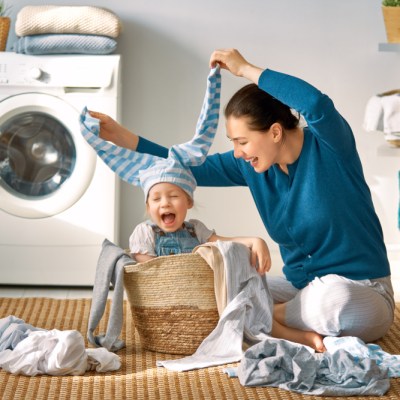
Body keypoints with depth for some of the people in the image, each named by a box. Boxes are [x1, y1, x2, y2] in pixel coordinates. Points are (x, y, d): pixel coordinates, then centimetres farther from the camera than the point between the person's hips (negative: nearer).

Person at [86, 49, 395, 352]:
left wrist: (245, 69, -29)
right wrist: (119, 135, 0)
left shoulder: (329, 147, -16)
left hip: (362, 290, -6)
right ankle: (299, 335, -19)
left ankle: (266, 319, -12)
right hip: (300, 285, 6)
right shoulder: (251, 166, 1)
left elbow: (317, 103, -38)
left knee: (339, 302, -41)